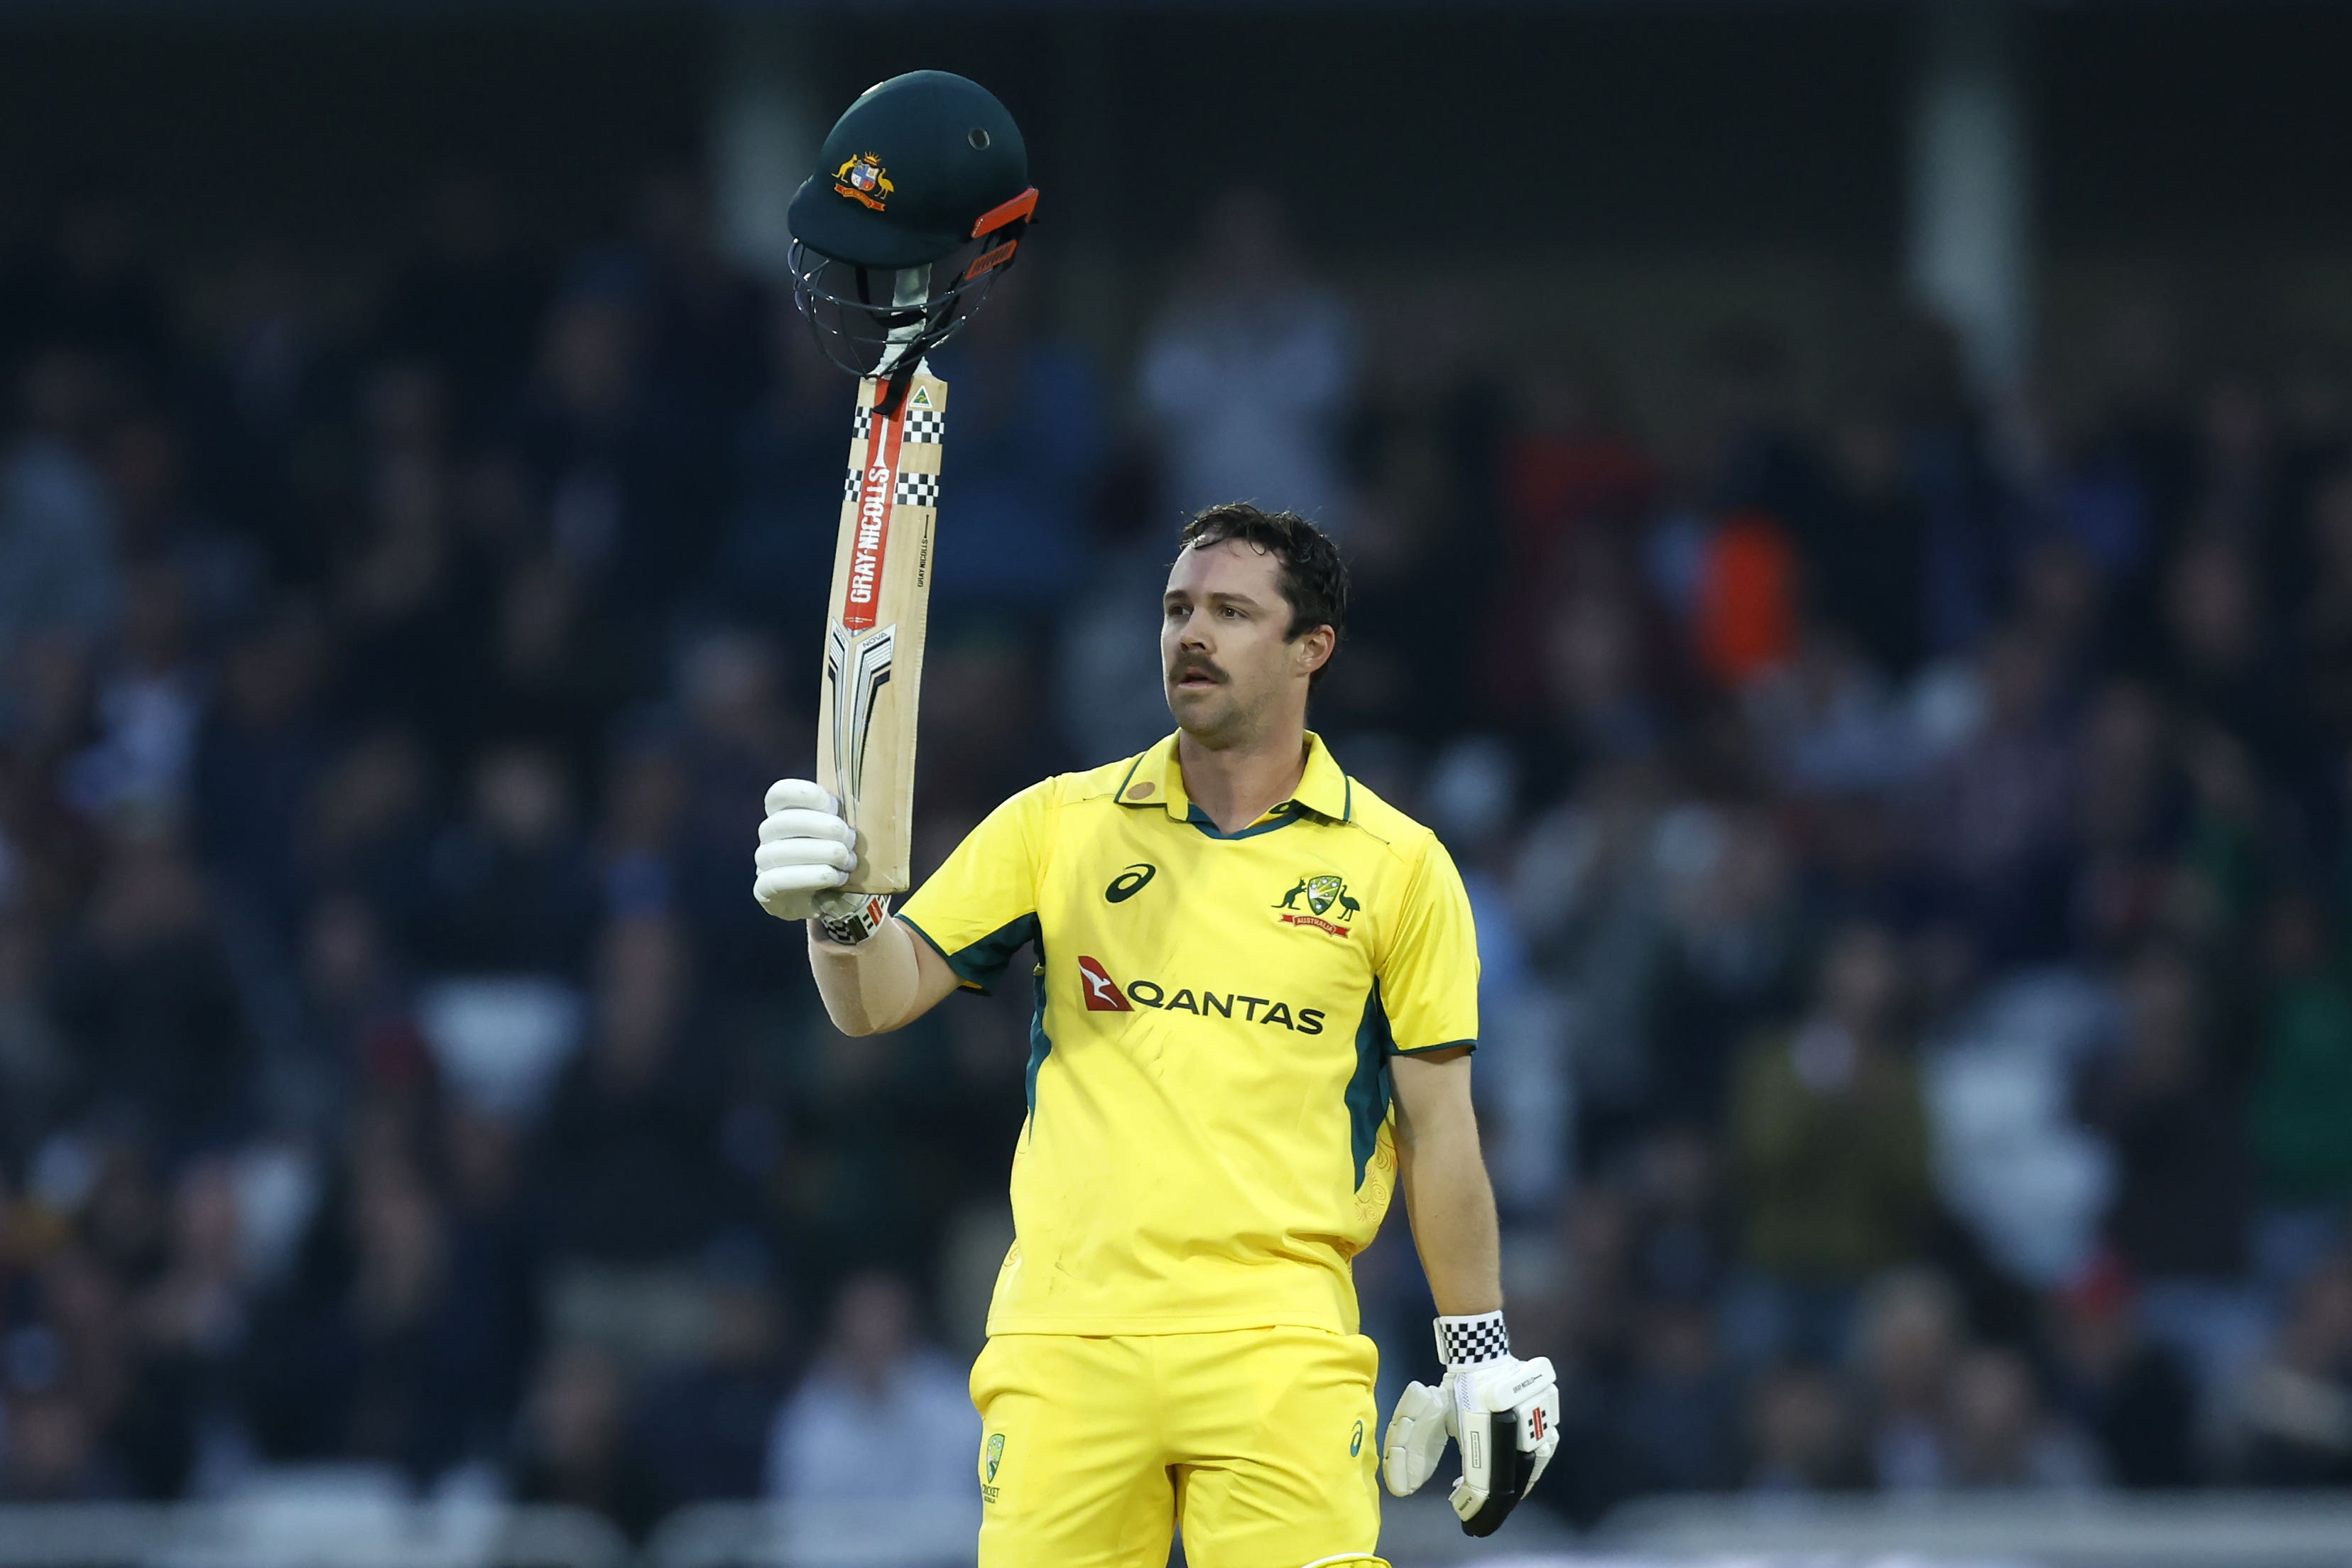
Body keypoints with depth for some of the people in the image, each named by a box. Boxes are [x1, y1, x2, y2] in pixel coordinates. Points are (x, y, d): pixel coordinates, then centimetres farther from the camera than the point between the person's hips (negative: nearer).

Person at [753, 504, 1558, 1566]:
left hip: (1280, 1349, -1)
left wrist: (1481, 1358, 7)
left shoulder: (1398, 867, 7)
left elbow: (1437, 1128, 9)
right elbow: (879, 1000, 5)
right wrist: (839, 912, -17)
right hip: (1065, 1347, 1)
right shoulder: (1056, 826, 10)